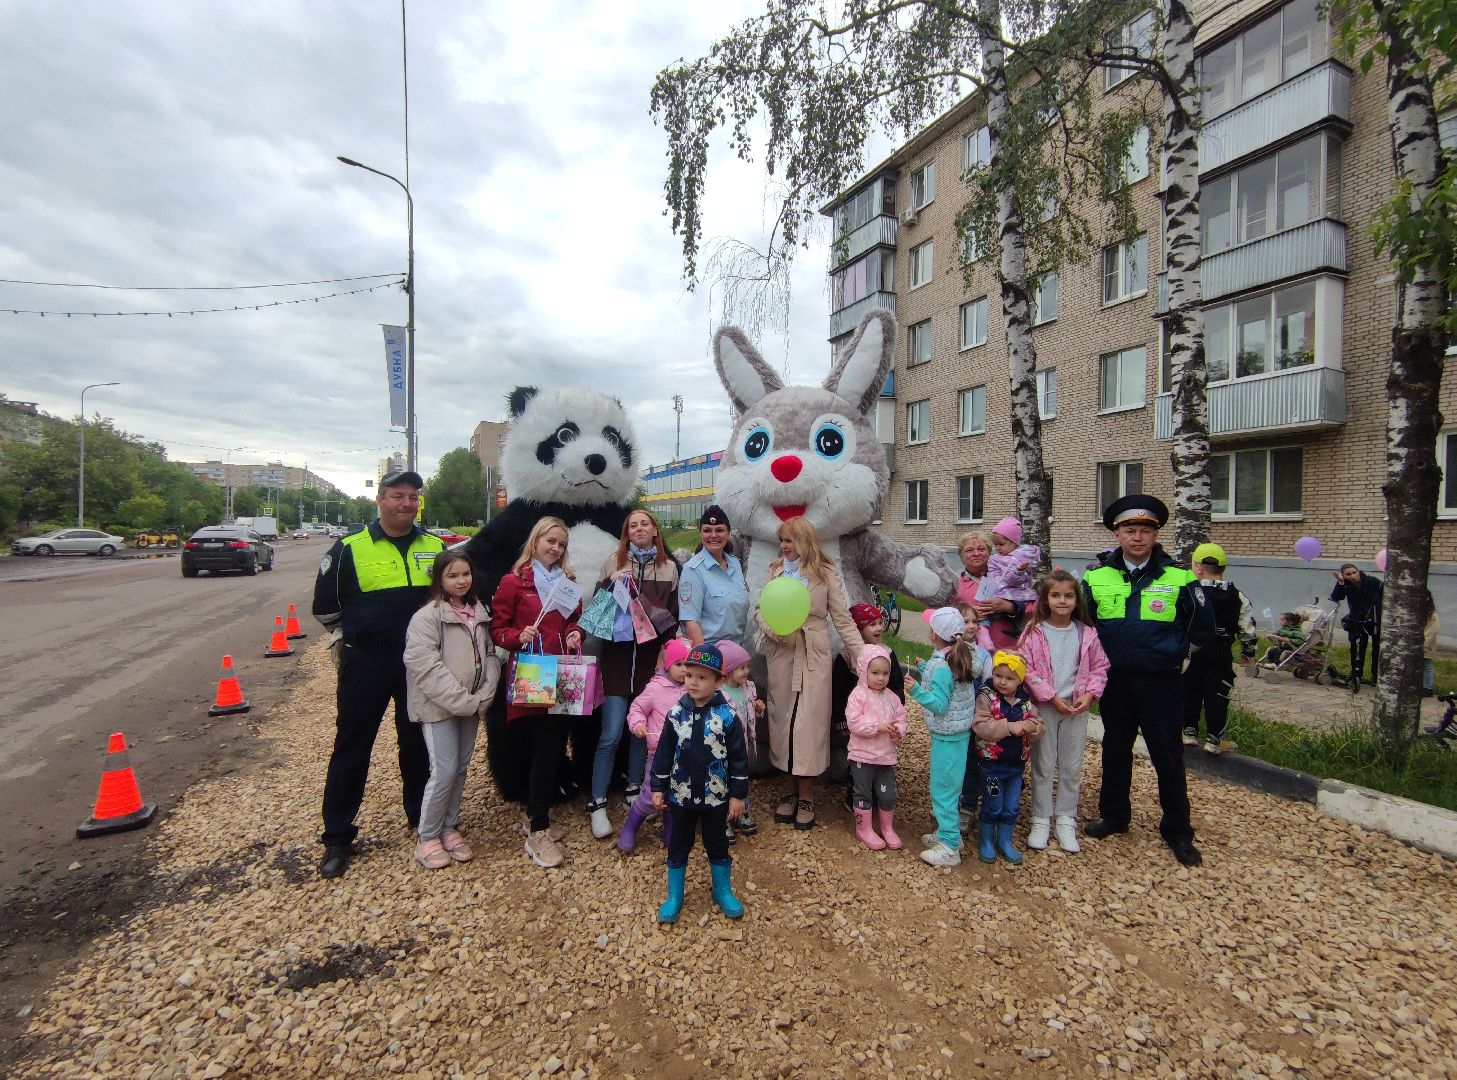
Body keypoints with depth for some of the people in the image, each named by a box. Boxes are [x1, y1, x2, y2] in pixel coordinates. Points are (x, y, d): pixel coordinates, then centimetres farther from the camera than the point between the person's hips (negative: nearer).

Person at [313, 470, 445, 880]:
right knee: (352, 746, 6)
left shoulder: (435, 547, 2)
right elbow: (325, 605, 4)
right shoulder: (350, 548, -5)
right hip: (365, 664, -2)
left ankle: (422, 816, 31)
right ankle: (337, 836, 19)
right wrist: (356, 632, 7)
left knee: (418, 742, 14)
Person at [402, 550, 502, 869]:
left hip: (472, 706, 6)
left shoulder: (479, 613, 7)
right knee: (444, 771, -5)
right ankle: (427, 836, 14)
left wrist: (483, 696, -6)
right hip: (438, 706, -6)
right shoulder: (427, 616, -12)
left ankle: (449, 827, 29)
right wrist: (462, 701, -19)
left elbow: (489, 656, 9)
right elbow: (425, 666, -19)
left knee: (461, 769, 13)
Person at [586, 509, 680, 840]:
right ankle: (597, 803, 8)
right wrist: (611, 582, -14)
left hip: (651, 654, 2)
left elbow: (674, 613, 12)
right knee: (611, 733, -5)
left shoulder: (669, 567, 8)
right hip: (618, 651, -2)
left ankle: (633, 789, 30)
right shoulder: (614, 561, 2)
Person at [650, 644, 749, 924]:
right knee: (678, 846, 16)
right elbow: (664, 753, 0)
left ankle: (723, 892, 37)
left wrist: (738, 794, -6)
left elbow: (738, 758, -8)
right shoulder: (676, 714, -9)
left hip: (716, 796, -1)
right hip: (681, 794, 2)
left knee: (717, 845, 17)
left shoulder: (727, 716, -14)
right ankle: (674, 897, 33)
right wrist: (658, 788, 1)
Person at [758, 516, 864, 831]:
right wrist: (770, 629, -12)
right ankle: (791, 789, 23)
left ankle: (806, 796, 15)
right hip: (780, 653, 3)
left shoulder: (826, 573, -1)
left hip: (813, 656, -3)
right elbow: (760, 609, 9)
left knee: (809, 721, 0)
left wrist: (863, 654, -9)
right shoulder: (775, 570, 7)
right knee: (783, 719, 8)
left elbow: (842, 618, -2)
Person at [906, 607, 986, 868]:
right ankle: (948, 832, 34)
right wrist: (925, 670, 20)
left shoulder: (940, 666, -24)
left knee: (943, 788, 0)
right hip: (959, 732, 10)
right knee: (948, 786, 21)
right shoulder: (964, 655, 2)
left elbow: (940, 704, -25)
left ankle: (950, 847, 9)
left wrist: (917, 691, -35)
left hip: (946, 736, -9)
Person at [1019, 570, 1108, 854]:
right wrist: (1052, 697, -16)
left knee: (1072, 767, 12)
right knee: (1043, 766, 8)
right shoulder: (1034, 631, -10)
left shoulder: (1086, 634, 0)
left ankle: (1066, 820, 26)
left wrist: (1090, 694, -10)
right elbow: (1026, 669, -12)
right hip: (1044, 707, -3)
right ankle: (1041, 820, 20)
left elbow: (1099, 667, 5)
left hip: (1077, 708, 3)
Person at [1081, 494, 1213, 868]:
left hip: (1161, 682, -2)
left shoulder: (1179, 577, -7)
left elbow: (1202, 631, 1)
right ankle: (1114, 815, 33)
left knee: (1168, 756, 7)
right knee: (1115, 750, 16)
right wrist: (1103, 654, 0)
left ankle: (1177, 831, 24)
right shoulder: (1097, 576, -2)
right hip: (1115, 680, 2)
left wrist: (1168, 649, -3)